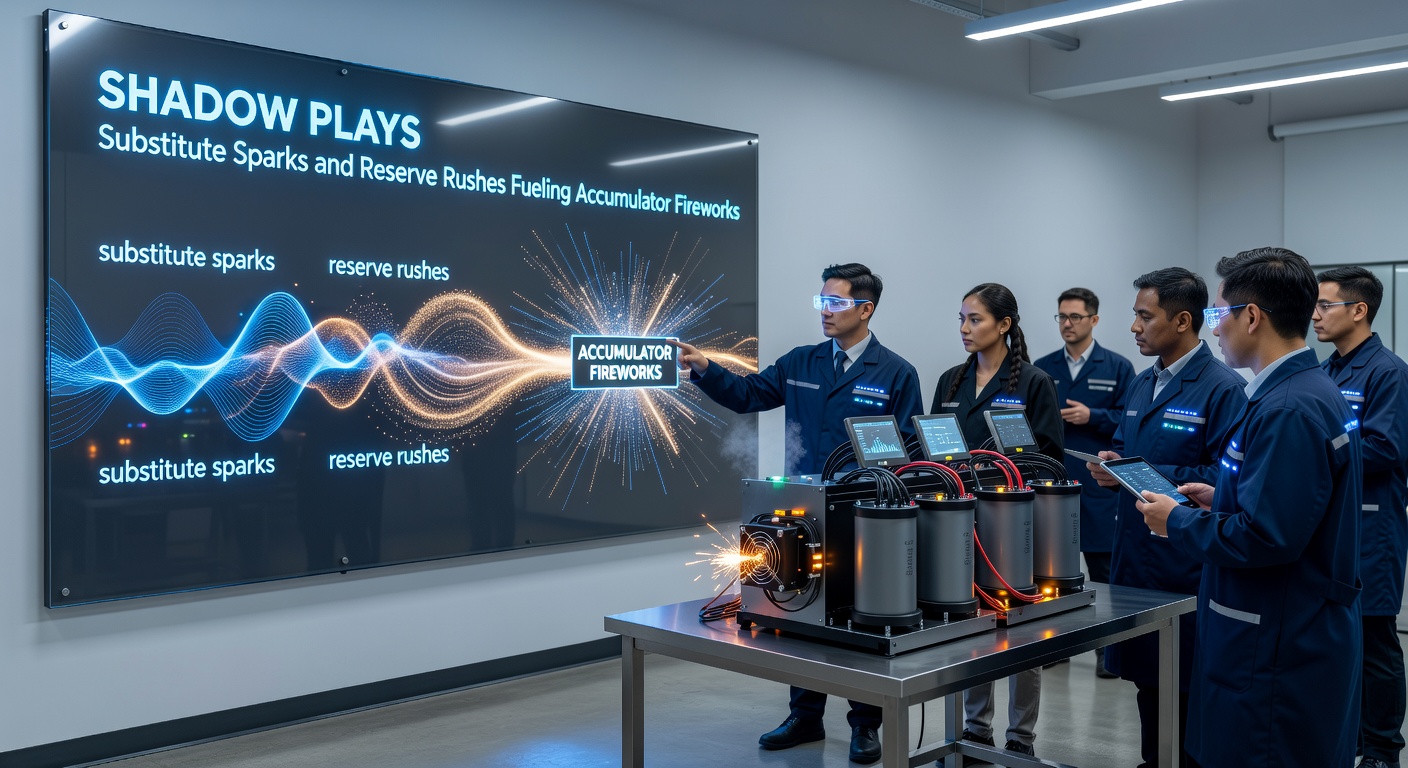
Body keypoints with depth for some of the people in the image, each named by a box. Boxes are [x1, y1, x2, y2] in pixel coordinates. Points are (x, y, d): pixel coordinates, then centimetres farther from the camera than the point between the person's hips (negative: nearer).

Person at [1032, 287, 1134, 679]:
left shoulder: (1118, 368, 2)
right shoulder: (1042, 368, 10)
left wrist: (1092, 417, -14)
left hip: (1098, 484, -2)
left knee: (1103, 569, 3)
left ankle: (1107, 649, 13)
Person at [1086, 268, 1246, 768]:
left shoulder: (1222, 388, -14)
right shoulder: (1143, 384, 12)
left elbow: (1224, 478, -20)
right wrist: (1111, 464, -1)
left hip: (1184, 563, -8)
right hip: (1134, 556, 8)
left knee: (1187, 686, 3)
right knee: (1145, 676, 18)